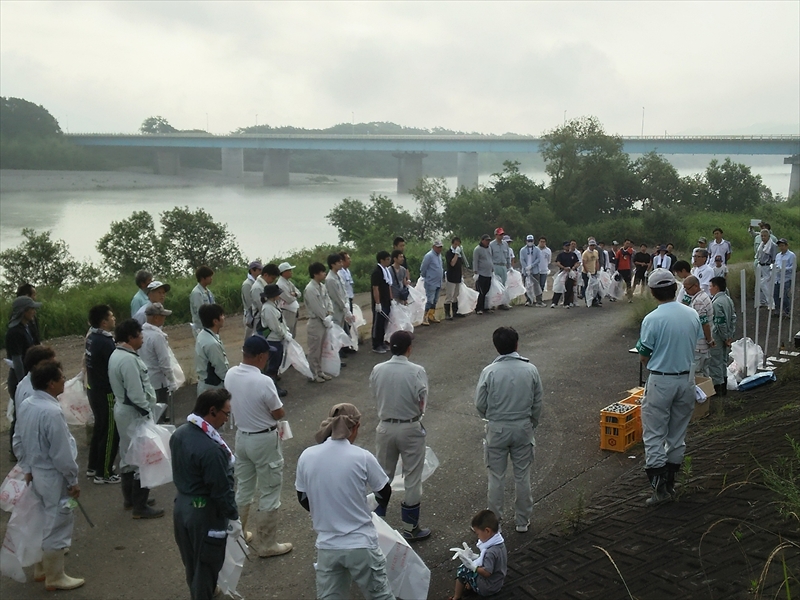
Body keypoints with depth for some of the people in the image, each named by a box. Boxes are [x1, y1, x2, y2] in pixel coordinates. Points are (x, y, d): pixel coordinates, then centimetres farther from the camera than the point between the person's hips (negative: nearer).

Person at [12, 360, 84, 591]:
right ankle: (55, 578, 21)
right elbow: (62, 453, -24)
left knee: (43, 523, 24)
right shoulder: (52, 412, -28)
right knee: (57, 527, 7)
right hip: (54, 477, -9)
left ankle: (41, 569, 38)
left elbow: (18, 441, 9)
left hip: (37, 473, 9)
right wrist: (73, 480, -12)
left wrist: (27, 468, 18)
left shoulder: (26, 405, -1)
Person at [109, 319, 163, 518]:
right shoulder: (128, 359, -24)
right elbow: (136, 393, -25)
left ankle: (130, 498, 32)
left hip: (122, 409, 11)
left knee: (128, 454, 19)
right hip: (134, 413, -11)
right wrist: (147, 412, -15)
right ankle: (140, 507, 2)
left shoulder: (116, 355, 8)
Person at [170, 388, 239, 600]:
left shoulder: (179, 434, -4)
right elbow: (221, 490, -24)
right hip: (205, 512, -9)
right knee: (206, 564, 11)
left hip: (181, 505, 9)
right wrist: (233, 518, -11)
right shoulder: (211, 449, -31)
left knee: (191, 560, 27)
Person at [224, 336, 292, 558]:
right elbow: (279, 414, -14)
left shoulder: (230, 375, -5)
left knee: (243, 488, 23)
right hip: (264, 441, -7)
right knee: (269, 493, 7)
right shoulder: (263, 382, -27)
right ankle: (266, 545, 17)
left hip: (241, 437, 7)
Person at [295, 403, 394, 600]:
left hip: (327, 547, 3)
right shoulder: (362, 457, -14)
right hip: (360, 545, -3)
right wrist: (379, 507, 27)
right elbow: (385, 493, 2)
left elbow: (303, 499, 9)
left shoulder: (306, 457, -6)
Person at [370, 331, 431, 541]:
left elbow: (375, 397, 1)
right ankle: (410, 528, 20)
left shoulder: (377, 370, -8)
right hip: (410, 429, -3)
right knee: (412, 478, 10)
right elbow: (422, 403, -12)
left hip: (385, 427, 3)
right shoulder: (417, 372, -18)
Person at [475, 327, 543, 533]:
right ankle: (522, 521, 24)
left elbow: (480, 404, -6)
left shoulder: (489, 372, -15)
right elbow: (537, 404, 0)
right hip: (523, 428, 2)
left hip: (497, 430, -2)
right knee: (522, 476, 14)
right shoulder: (530, 370, -9)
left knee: (496, 477, 11)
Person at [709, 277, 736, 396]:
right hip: (725, 337, 9)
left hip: (716, 338, -9)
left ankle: (718, 388, 6)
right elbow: (733, 318, 9)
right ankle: (723, 387, 28)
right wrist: (730, 336, 11)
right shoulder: (728, 299, 6)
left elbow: (721, 322, -23)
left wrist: (726, 337, -13)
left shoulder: (716, 303, -22)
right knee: (723, 361, 19)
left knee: (715, 362, 0)